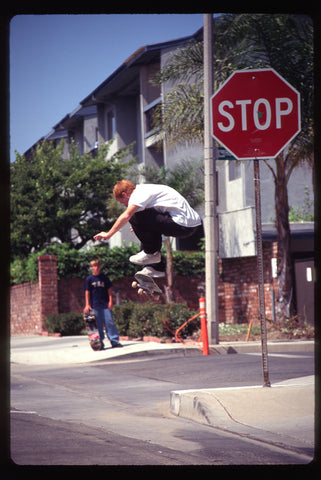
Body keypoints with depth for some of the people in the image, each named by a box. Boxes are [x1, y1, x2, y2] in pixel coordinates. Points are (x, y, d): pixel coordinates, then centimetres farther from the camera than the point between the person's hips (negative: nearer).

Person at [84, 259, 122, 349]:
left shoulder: (104, 277, 7)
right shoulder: (89, 279, 4)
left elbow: (109, 289, 8)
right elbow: (87, 292, 3)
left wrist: (110, 301, -1)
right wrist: (87, 305, -4)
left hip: (106, 304, 0)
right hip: (95, 306, 0)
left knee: (109, 322, -3)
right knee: (98, 325, 2)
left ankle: (115, 341, 0)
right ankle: (100, 344, 6)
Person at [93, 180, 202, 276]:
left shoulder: (139, 194, -6)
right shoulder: (145, 189, 23)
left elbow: (126, 216, -18)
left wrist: (108, 234, -9)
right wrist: (140, 227, 43)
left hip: (182, 224, -10)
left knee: (134, 217, -11)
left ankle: (151, 253, 3)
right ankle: (157, 268, 25)